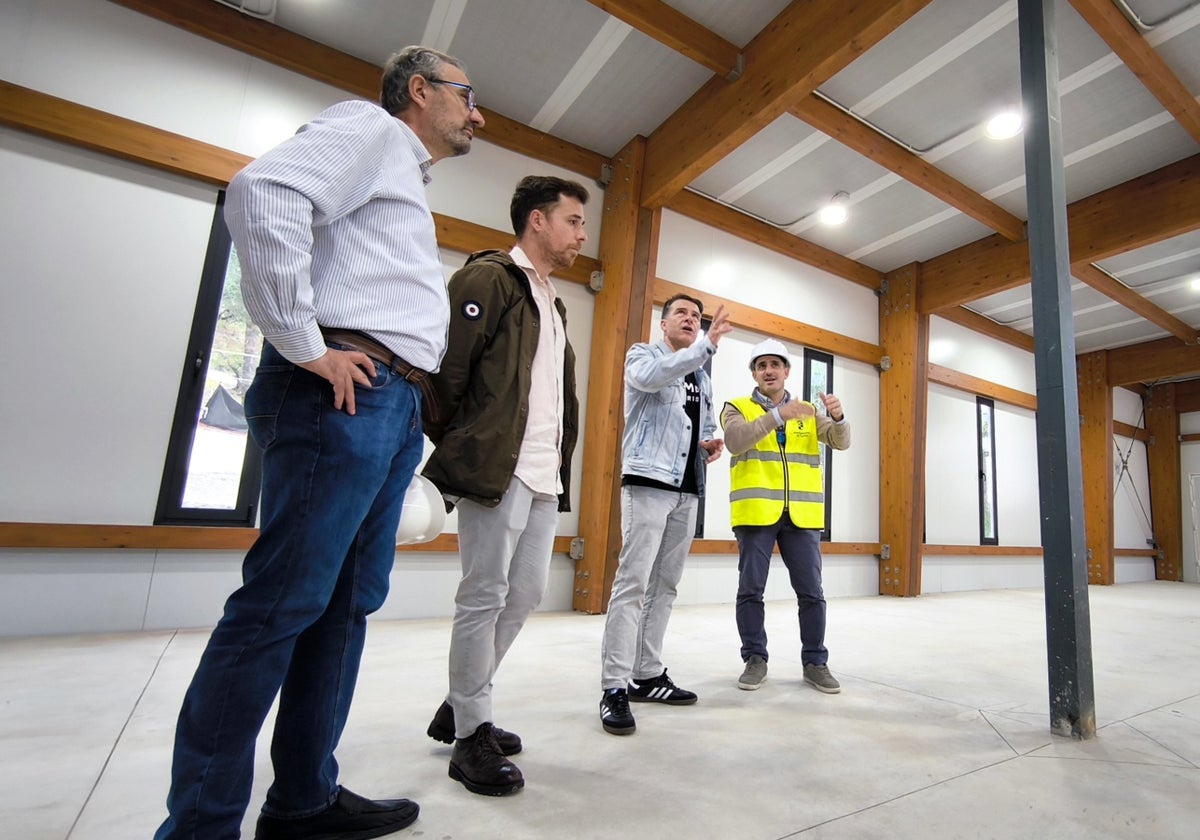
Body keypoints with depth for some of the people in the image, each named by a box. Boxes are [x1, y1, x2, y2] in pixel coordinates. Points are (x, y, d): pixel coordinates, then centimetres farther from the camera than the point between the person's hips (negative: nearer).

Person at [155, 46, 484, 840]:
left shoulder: (406, 181, 32)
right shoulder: (374, 128, 5)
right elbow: (264, 193, -14)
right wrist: (302, 344, -16)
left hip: (393, 405, 10)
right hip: (345, 391, -9)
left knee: (348, 603, 9)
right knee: (281, 604, -7)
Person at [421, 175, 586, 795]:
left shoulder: (552, 302, 24)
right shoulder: (487, 278, -2)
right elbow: (447, 368, -12)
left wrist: (560, 465, 16)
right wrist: (457, 450, -9)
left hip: (544, 476, 9)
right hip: (496, 469, -9)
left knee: (525, 594, 12)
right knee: (484, 597, -2)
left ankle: (460, 707, 30)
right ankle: (472, 736, 15)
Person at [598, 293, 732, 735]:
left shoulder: (702, 378, 23)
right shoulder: (642, 355, 4)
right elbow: (651, 376, -21)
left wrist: (713, 444, 5)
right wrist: (709, 344, -26)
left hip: (688, 490, 7)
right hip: (648, 482, -7)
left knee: (665, 585, 9)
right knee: (633, 582, -12)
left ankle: (647, 675, 18)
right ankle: (614, 687, -7)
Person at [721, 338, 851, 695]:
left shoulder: (808, 412, 16)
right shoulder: (737, 408, 4)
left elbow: (840, 441, 3)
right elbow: (735, 440, -16)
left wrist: (838, 417, -18)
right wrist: (778, 415, -27)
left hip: (802, 515, 3)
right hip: (756, 513, -2)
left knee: (811, 591, 7)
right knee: (751, 590, 2)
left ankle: (815, 662, 21)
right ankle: (755, 660, 17)